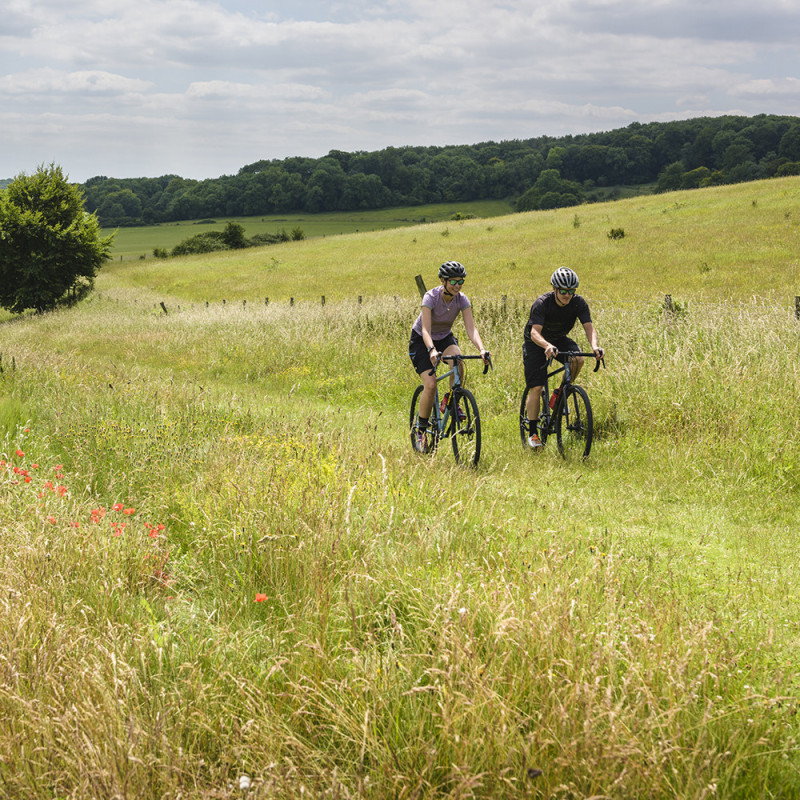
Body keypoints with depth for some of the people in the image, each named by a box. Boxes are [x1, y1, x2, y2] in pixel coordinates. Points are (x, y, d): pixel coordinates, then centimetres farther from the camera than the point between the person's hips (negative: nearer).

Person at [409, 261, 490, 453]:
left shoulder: (462, 300, -17)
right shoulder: (431, 297, -28)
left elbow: (471, 329, -25)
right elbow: (426, 329, -37)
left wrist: (481, 349, -44)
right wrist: (432, 351, -56)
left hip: (445, 337, 3)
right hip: (421, 340, -3)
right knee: (430, 385, -19)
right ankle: (421, 431, -2)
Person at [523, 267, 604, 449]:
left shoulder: (578, 303, -19)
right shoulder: (542, 303, -29)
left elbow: (589, 327, -26)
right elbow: (535, 332, -39)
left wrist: (594, 346, -48)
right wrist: (547, 346, -60)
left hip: (559, 339, 3)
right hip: (537, 343, -3)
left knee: (578, 359, -28)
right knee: (536, 388, -12)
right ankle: (533, 433, -1)